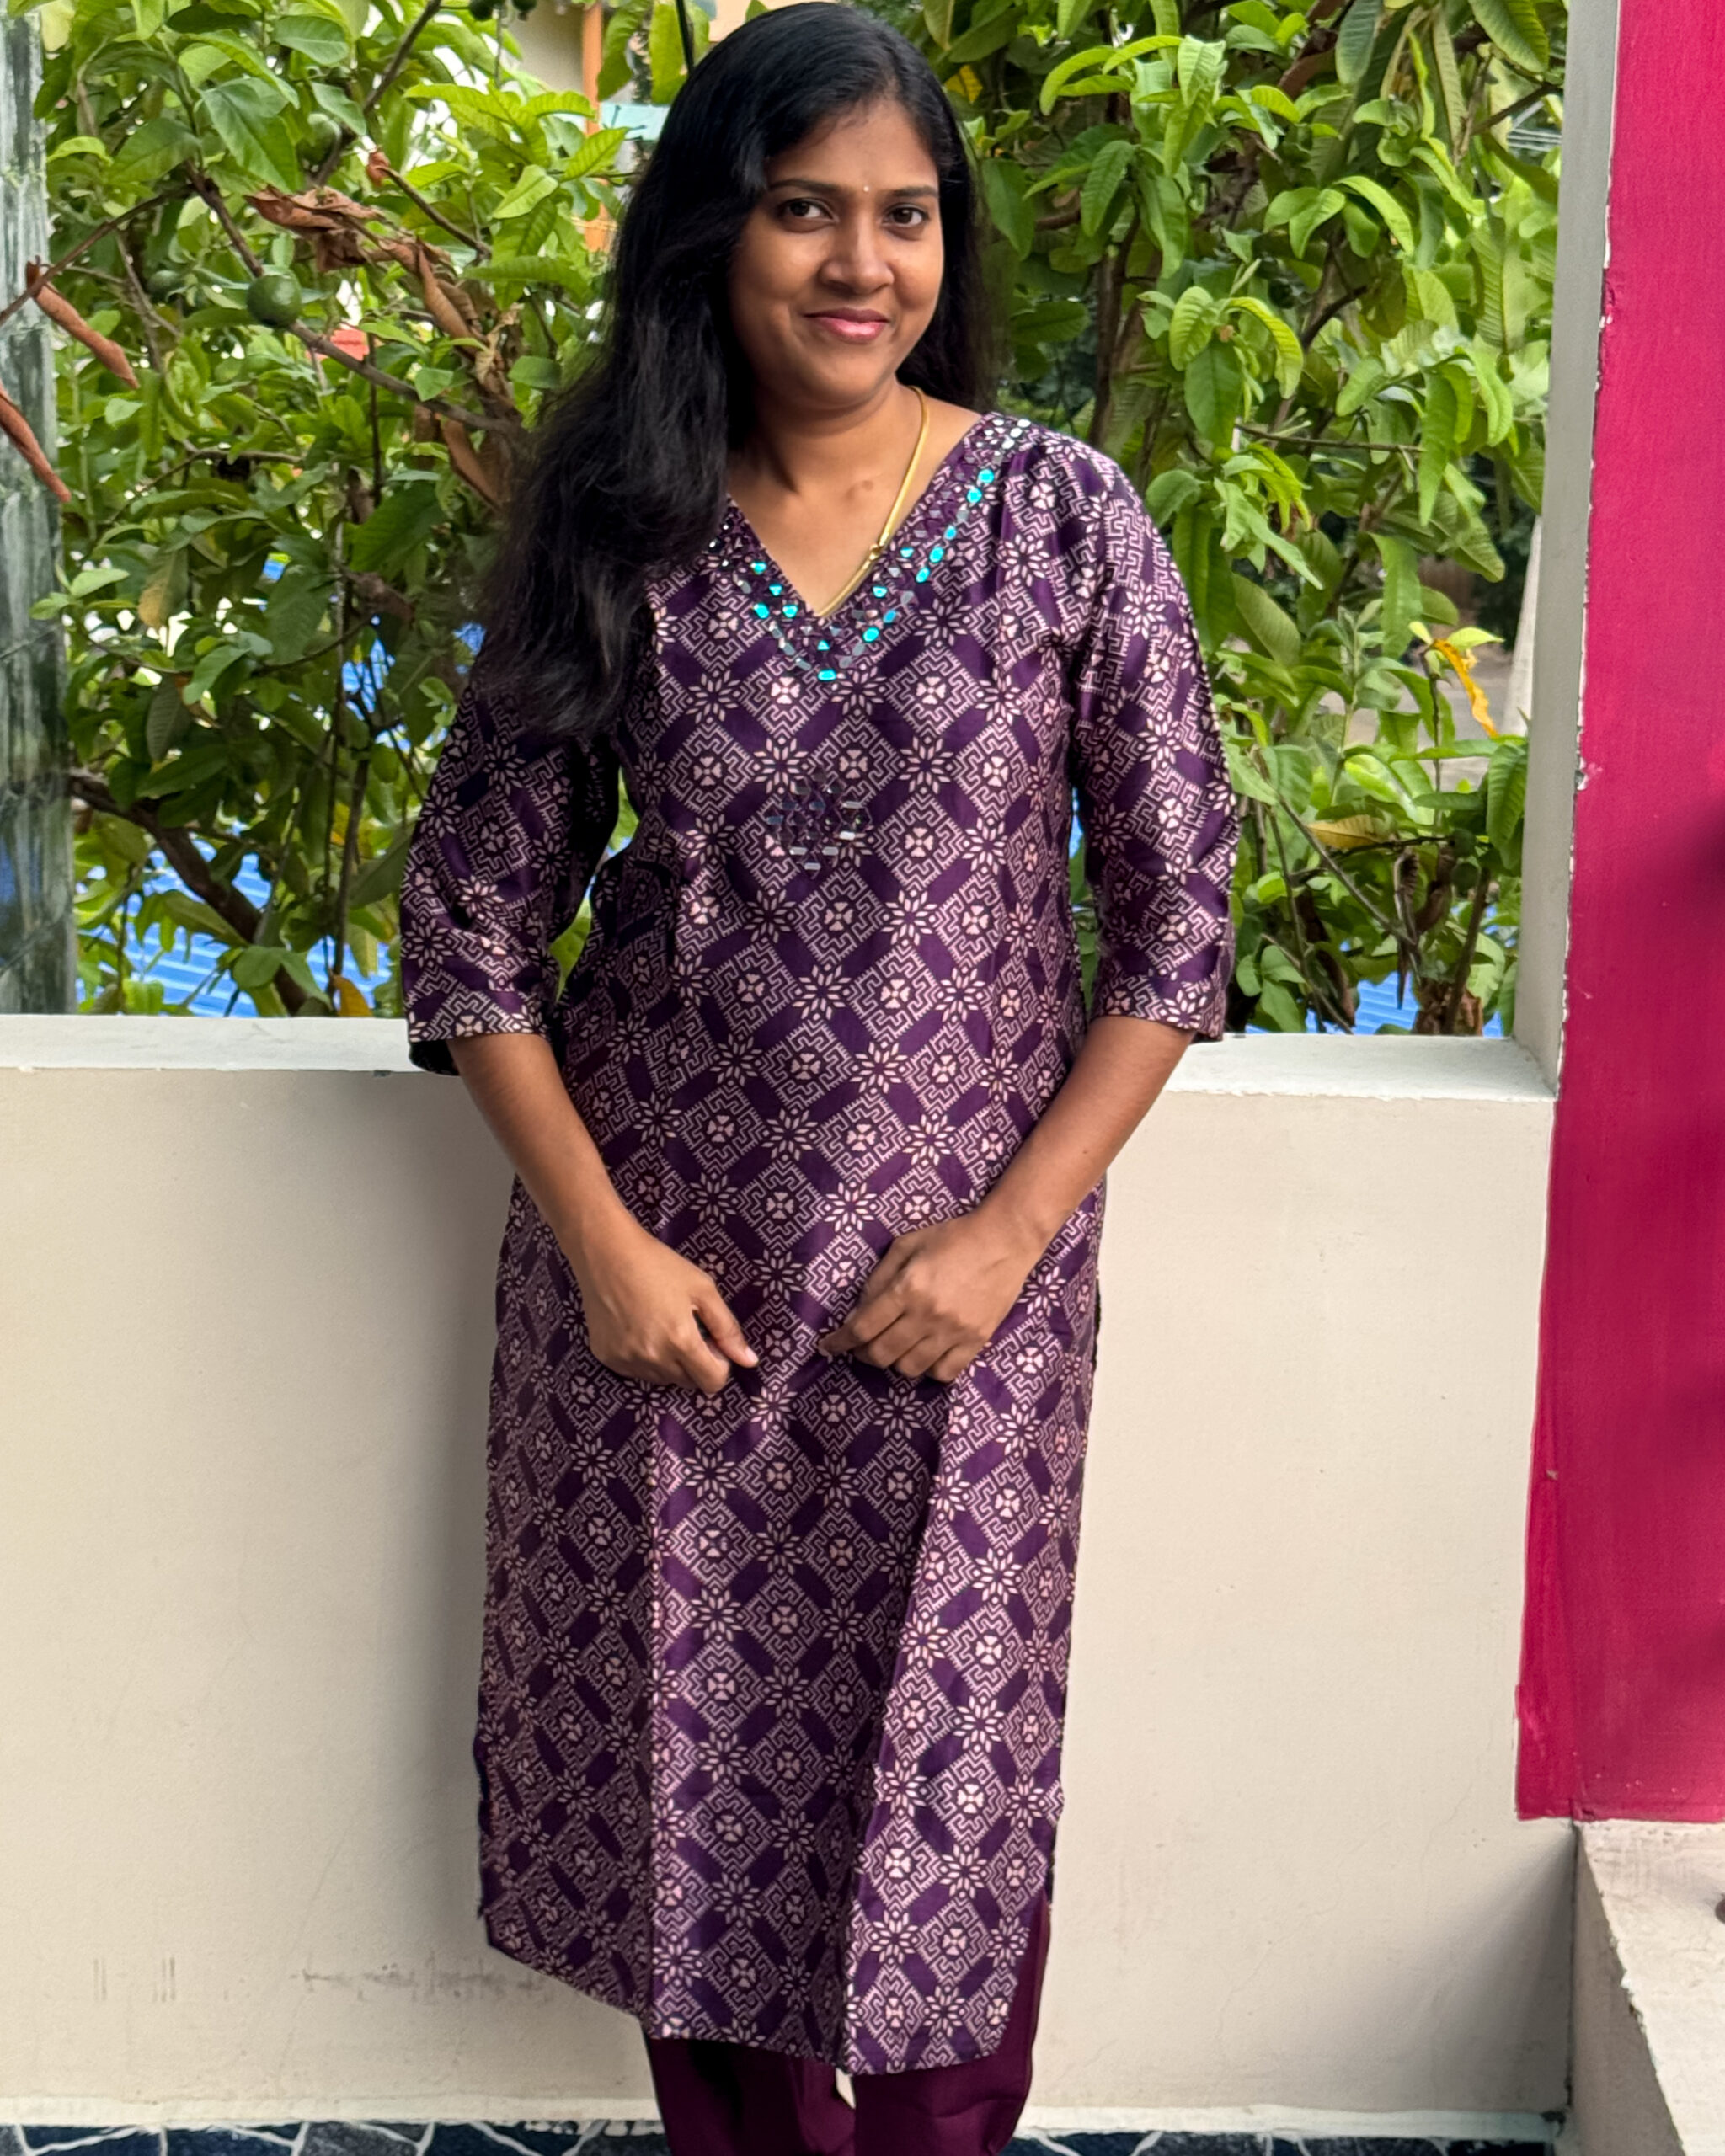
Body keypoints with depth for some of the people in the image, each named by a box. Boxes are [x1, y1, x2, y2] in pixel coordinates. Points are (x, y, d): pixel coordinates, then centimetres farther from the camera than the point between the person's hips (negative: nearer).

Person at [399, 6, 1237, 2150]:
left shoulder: (1066, 519, -5)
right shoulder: (613, 536, -1)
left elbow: (1174, 912, -2)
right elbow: (473, 918, 2)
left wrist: (1011, 1228, -9)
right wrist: (603, 1237, -6)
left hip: (963, 1268, -1)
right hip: (661, 1264, 1)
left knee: (943, 1760, 6)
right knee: (692, 1743, 11)